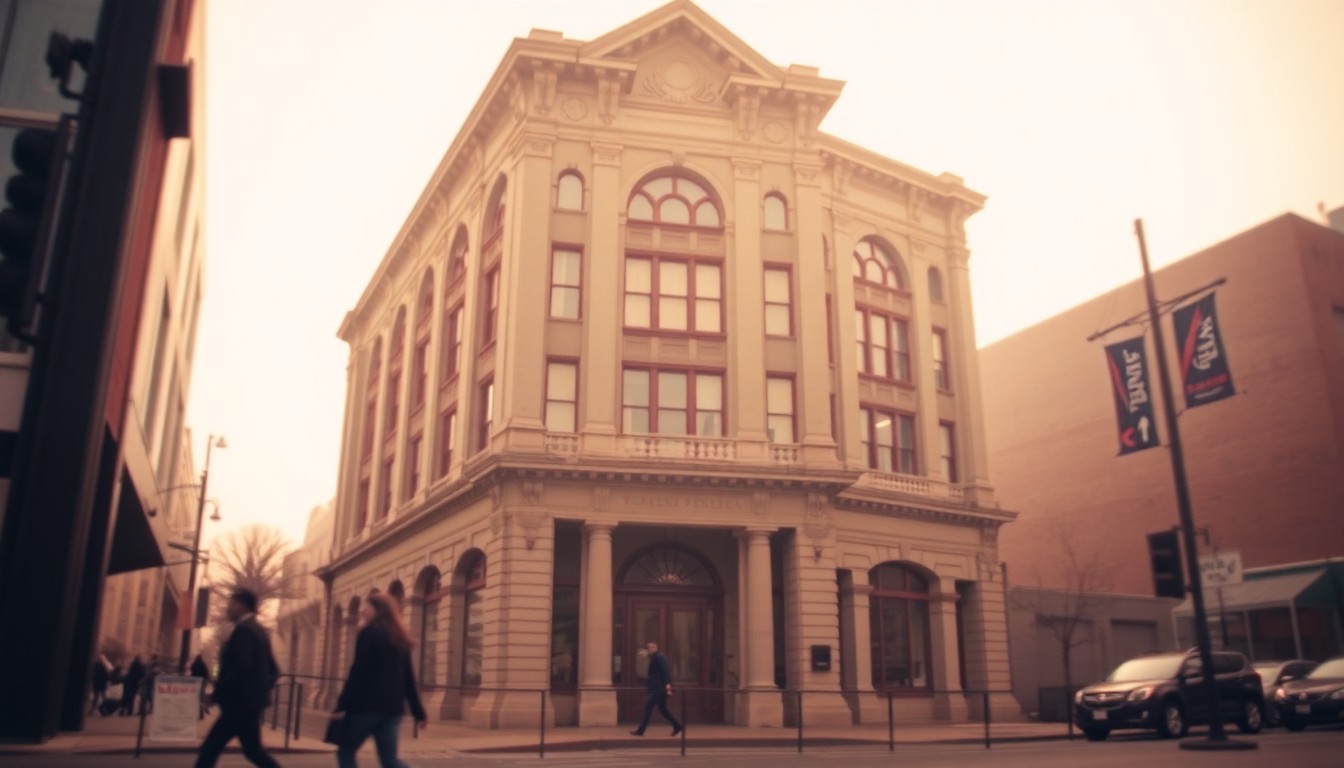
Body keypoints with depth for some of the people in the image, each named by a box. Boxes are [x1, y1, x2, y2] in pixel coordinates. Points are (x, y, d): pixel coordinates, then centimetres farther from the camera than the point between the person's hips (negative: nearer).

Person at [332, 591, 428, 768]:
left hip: (367, 705, -6)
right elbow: (408, 679, 16)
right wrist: (419, 712, 17)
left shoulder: (369, 633, -4)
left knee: (345, 752, 11)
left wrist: (342, 705, -13)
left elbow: (357, 673, -13)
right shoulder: (400, 638, 17)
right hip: (392, 707, 6)